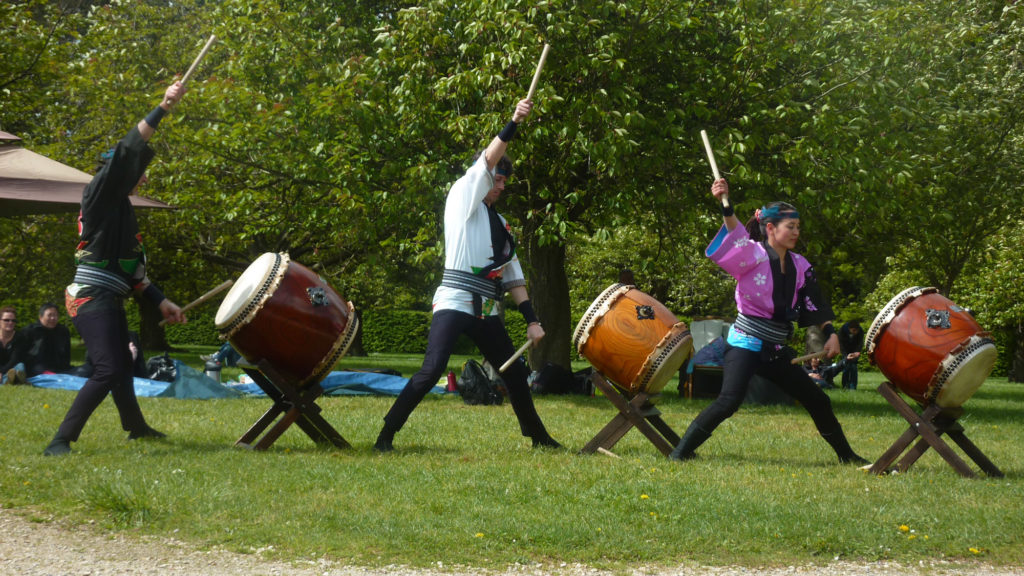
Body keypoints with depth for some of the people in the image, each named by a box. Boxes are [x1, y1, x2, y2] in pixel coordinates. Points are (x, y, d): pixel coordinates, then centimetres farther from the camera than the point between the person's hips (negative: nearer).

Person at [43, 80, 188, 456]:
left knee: (123, 367, 24)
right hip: (92, 299, -10)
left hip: (110, 301, 10)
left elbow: (133, 269, 23)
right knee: (107, 371, -19)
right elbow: (127, 151, -18)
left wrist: (161, 302, 22)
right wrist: (163, 107, -17)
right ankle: (60, 442, -21)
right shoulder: (100, 194, -6)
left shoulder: (121, 210, 21)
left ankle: (136, 427, 45)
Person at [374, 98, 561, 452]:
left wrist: (532, 319, 10)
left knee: (515, 373, 12)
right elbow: (487, 161, -11)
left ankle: (538, 436, 26)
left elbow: (513, 276, 19)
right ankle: (386, 436, -14)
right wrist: (513, 123, -20)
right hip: (454, 302, -7)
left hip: (487, 311, 7)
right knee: (432, 371, -19)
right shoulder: (462, 197, 5)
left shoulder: (499, 224, 22)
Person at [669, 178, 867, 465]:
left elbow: (815, 304, 11)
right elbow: (735, 236, -29)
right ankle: (681, 451, -18)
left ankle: (846, 454, 31)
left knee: (818, 401, 14)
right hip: (745, 343, -7)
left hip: (776, 350, 7)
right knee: (730, 400, -25)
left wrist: (830, 333, -2)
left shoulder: (799, 265, 8)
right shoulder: (754, 254, -10)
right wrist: (725, 206, -45)